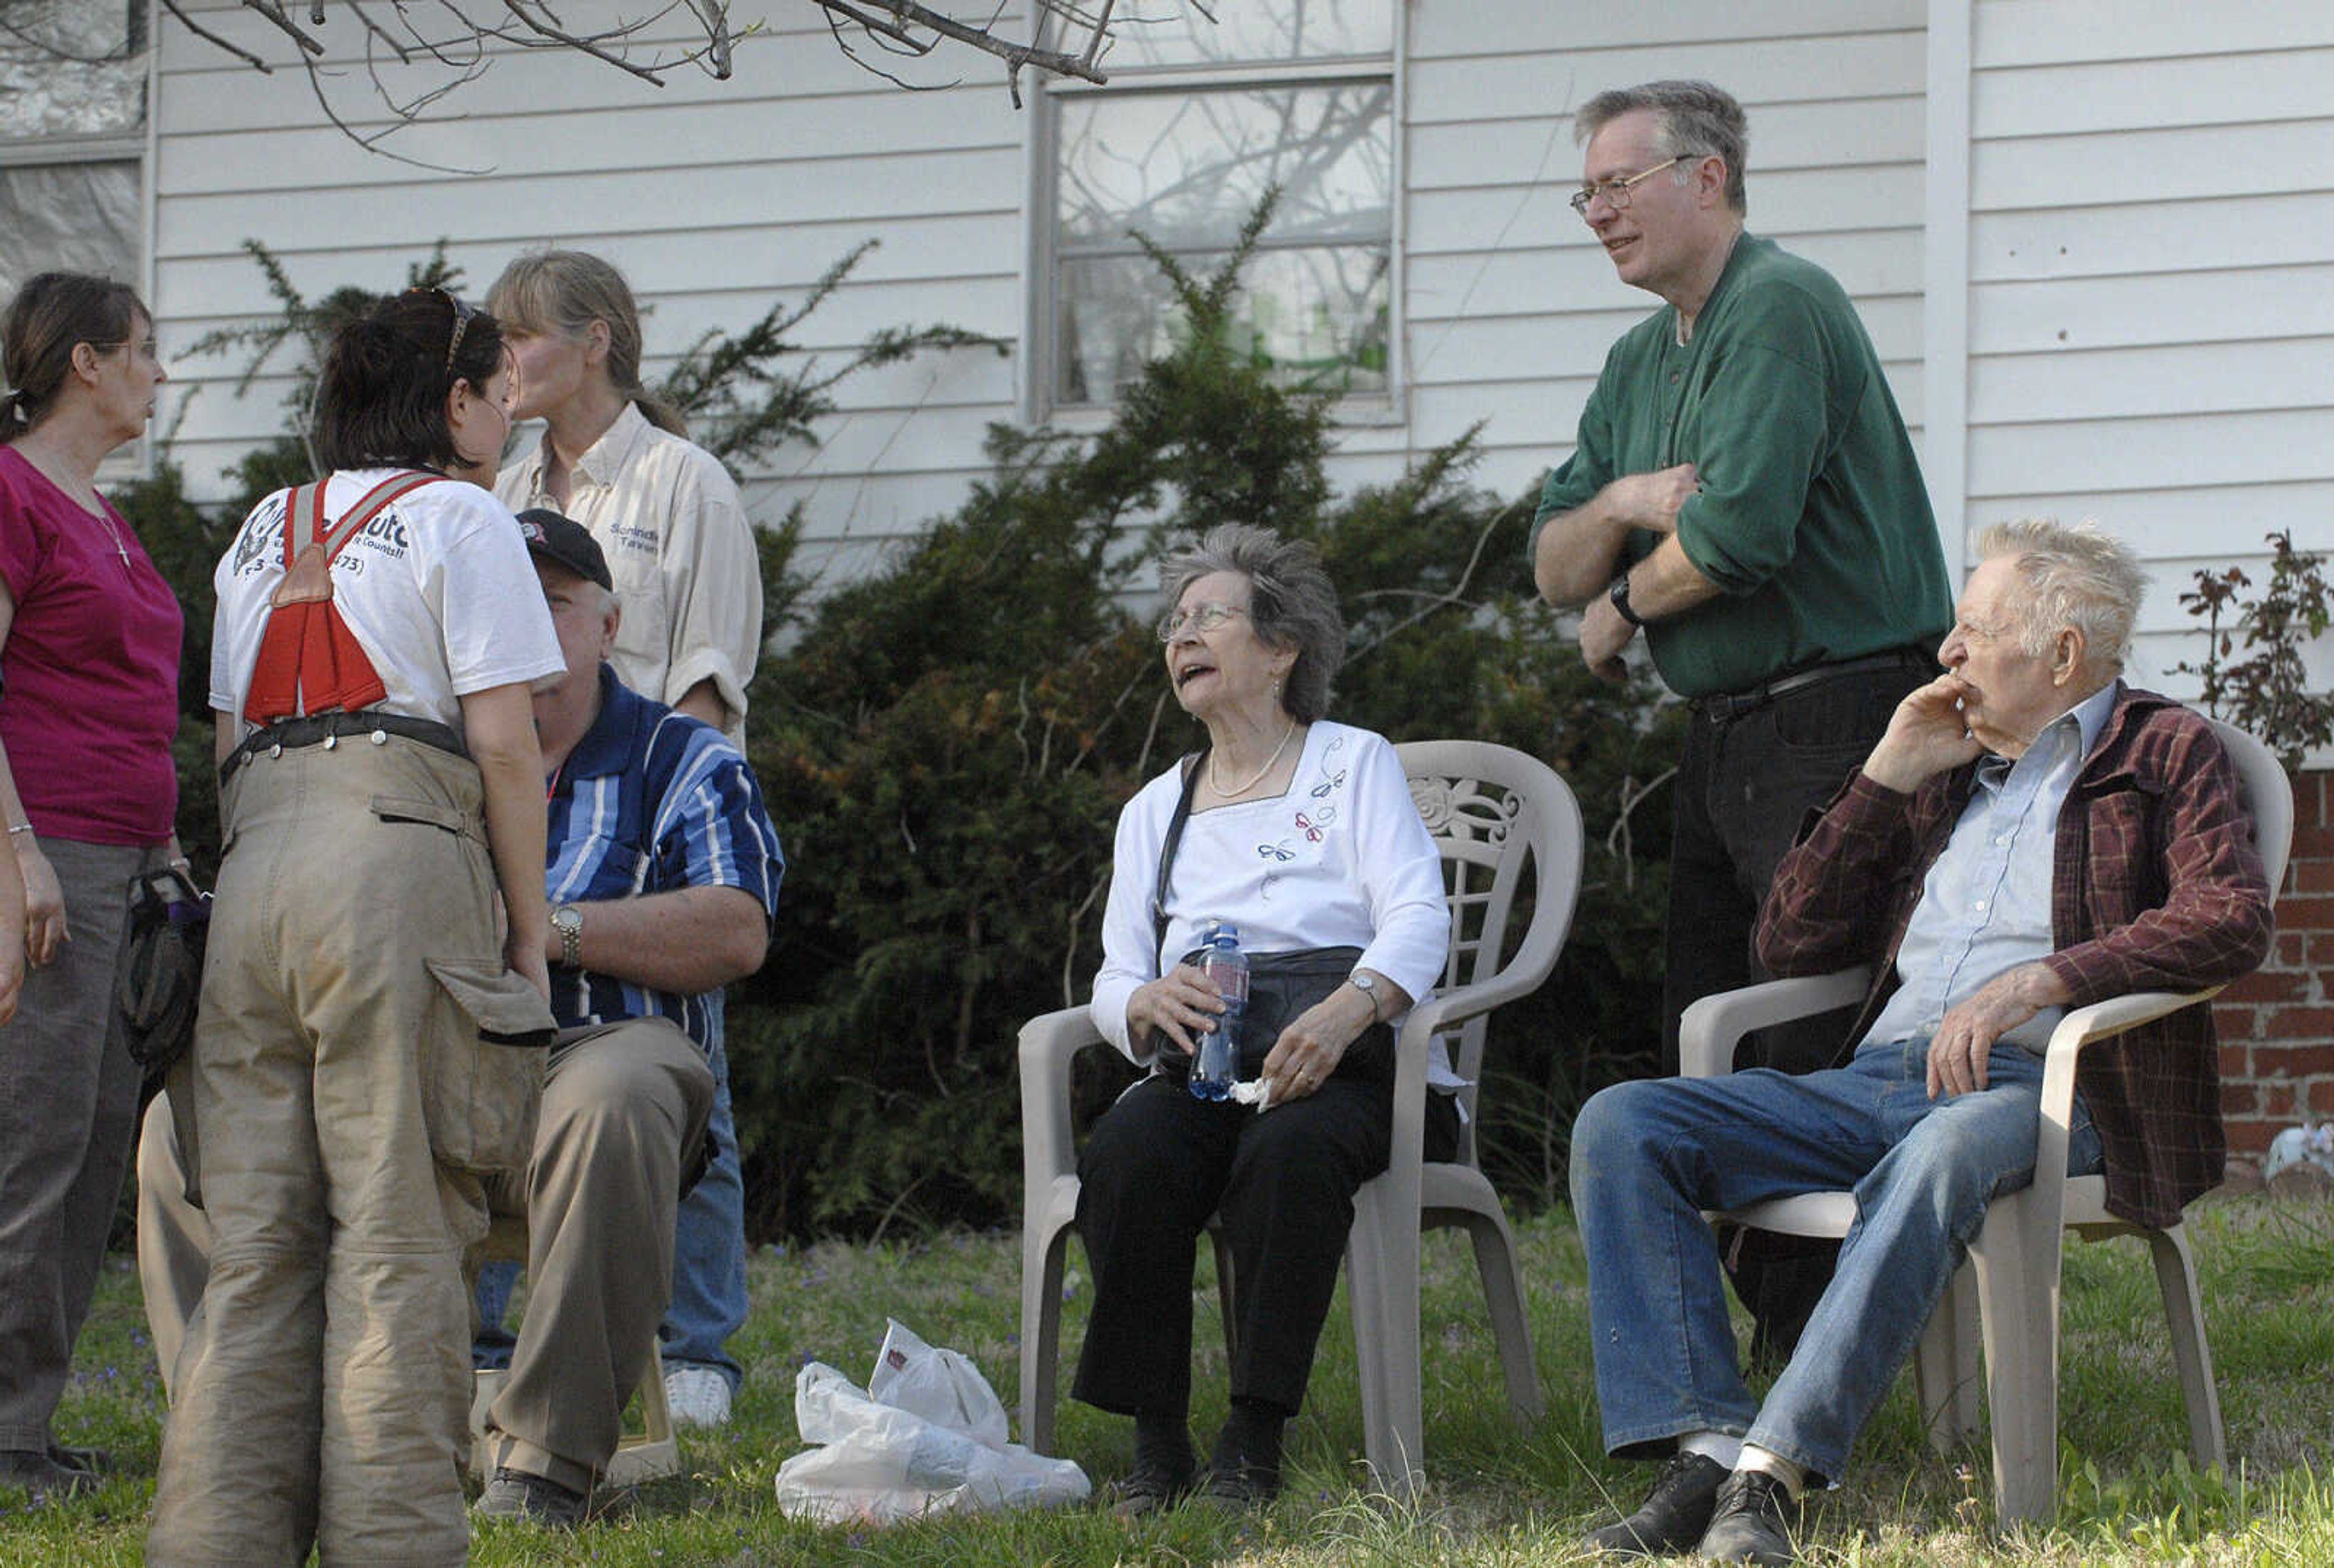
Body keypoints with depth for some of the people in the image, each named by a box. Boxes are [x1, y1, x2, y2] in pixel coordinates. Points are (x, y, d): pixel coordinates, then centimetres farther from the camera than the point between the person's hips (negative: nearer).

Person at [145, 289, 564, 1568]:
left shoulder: (263, 533, 23)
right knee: (398, 1231, -5)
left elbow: (227, 738, 20)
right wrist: (528, 931, 0)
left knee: (255, 1234, 4)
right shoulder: (459, 522, 4)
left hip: (256, 871, 6)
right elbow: (504, 744, -3)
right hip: (398, 855, -6)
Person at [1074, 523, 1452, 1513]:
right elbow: (1114, 978, 16)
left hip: (1342, 1064, -3)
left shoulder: (1353, 766, 11)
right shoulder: (1154, 811, 25)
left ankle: (1255, 1440, -33)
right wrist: (1146, 1001, -12)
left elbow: (1419, 917, -5)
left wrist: (1345, 1011, -27)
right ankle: (1155, 1439, -27)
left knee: (1291, 1152, -39)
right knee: (1126, 1157, -32)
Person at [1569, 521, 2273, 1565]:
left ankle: (1775, 1473, -48)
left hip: (2039, 1086, -6)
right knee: (1621, 1127, -16)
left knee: (1945, 1150, -43)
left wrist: (2034, 980, -20)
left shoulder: (2163, 754, 9)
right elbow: (1790, 944, 24)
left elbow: (2232, 920, -10)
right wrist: (1886, 778, 15)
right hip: (1881, 1078, 6)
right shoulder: (1946, 777, 28)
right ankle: (1707, 1447, -29)